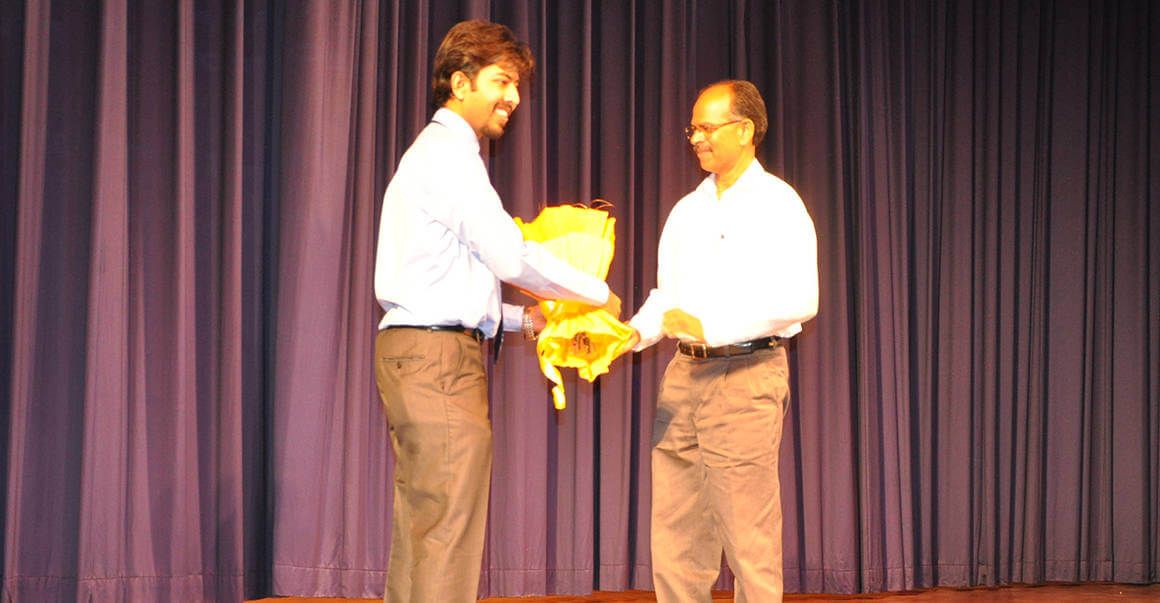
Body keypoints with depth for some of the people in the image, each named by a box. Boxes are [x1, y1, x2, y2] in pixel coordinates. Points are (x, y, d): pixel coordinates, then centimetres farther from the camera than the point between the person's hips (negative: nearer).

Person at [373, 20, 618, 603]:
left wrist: (520, 319, 19)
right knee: (449, 533, -10)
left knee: (419, 531, 10)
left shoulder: (437, 153, 23)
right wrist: (599, 293, -1)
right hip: (441, 357, -10)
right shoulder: (449, 153, -8)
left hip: (416, 354, 10)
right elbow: (510, 257, -13)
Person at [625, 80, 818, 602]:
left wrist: (711, 327, -21)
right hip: (684, 374, 7)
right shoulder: (687, 211, 17)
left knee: (748, 539, -3)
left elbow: (800, 300, -16)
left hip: (745, 375, -7)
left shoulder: (777, 204, -5)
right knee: (674, 537, 7)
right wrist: (633, 333, 0)